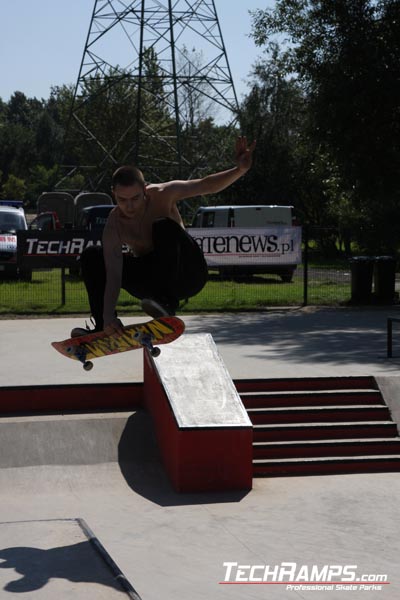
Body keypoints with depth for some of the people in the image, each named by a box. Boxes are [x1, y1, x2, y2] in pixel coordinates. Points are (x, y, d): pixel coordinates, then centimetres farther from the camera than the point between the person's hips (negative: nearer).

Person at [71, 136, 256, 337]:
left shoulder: (161, 195, -19)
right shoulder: (114, 225, -17)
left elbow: (206, 186, -20)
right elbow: (113, 275, -24)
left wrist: (240, 169, -38)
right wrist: (108, 317, -36)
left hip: (188, 274, -3)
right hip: (151, 279, 3)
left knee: (164, 226, -33)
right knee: (92, 257, -13)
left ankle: (166, 301, -36)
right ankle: (102, 326, -12)